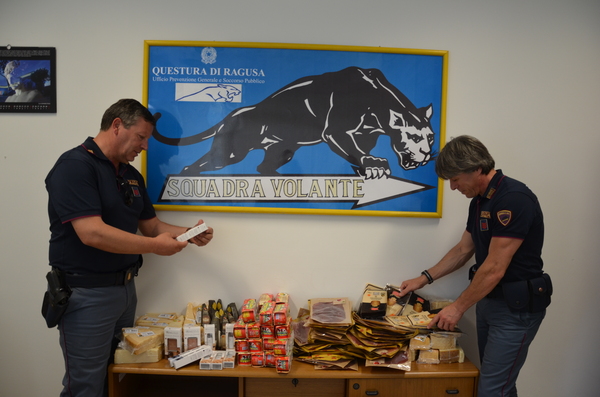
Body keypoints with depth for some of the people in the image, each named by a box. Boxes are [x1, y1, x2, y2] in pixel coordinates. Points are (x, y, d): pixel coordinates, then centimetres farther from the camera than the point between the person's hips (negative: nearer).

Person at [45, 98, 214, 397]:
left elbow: (151, 225, 15)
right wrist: (154, 246, -22)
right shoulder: (75, 165, -16)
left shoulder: (132, 175, 10)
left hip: (126, 288, 8)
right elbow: (92, 233, -27)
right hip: (87, 294, -8)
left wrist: (189, 234, -2)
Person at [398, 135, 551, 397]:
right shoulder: (480, 201, 8)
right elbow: (463, 250, 17)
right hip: (488, 301, 9)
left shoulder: (513, 199, -22)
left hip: (516, 307, -9)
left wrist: (459, 307, -14)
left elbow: (494, 268, -22)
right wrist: (425, 278, 12)